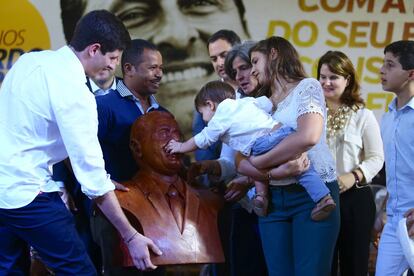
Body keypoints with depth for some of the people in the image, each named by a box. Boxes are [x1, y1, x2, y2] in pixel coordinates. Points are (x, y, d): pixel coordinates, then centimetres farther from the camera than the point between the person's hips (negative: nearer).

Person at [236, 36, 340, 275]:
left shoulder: (307, 87, -1)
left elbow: (308, 136, -20)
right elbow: (242, 162, 7)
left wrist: (258, 162, -11)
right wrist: (272, 173, -13)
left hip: (313, 193, -6)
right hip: (273, 199, 6)